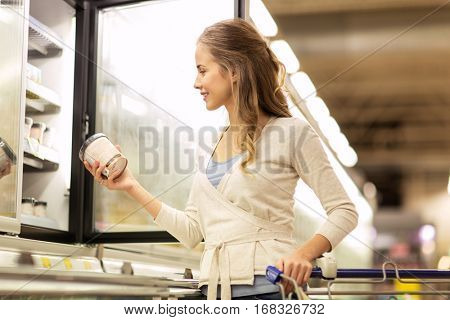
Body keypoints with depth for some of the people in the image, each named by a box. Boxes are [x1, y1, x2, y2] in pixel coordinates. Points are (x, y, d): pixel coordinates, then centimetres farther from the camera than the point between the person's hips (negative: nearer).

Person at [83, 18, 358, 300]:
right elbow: (191, 231, 15)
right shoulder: (212, 146, 16)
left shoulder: (290, 132, -3)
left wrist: (304, 253, -21)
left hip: (266, 286, -6)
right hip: (214, 289, 6)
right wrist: (132, 187, 12)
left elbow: (344, 212, -4)